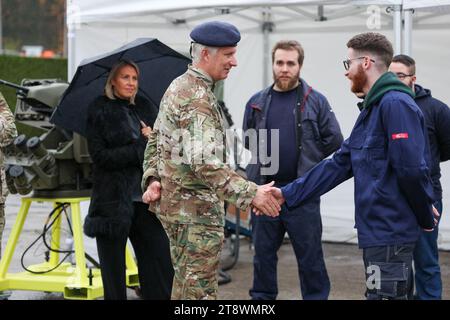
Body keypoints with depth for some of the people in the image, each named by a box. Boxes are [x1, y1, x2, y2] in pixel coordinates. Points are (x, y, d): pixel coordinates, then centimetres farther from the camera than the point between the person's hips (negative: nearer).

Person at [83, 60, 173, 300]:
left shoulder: (145, 108, 13)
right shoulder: (99, 111, 0)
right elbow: (100, 156, -10)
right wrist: (142, 146, -13)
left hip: (146, 200, 4)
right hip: (114, 202, -4)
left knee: (161, 270, 0)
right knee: (114, 273, 4)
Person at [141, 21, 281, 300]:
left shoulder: (178, 87, 12)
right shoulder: (197, 99, -21)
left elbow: (155, 140, 17)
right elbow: (204, 163, -32)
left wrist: (153, 178, 5)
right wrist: (251, 194, -33)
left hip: (173, 203, 10)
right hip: (196, 209, -10)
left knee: (185, 282, 19)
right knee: (200, 290, -4)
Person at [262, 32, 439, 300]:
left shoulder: (396, 104, -15)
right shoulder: (372, 109, 17)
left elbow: (411, 169, -21)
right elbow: (339, 164, 16)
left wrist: (426, 217, -9)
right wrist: (287, 194, 10)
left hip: (390, 232, -10)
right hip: (376, 229, 10)